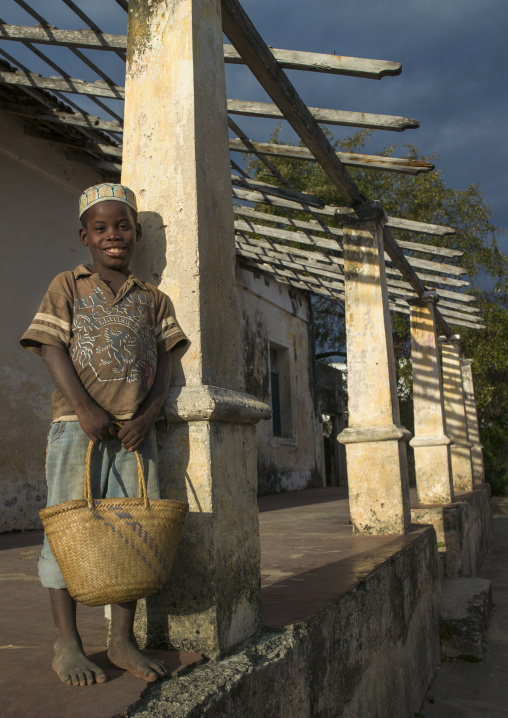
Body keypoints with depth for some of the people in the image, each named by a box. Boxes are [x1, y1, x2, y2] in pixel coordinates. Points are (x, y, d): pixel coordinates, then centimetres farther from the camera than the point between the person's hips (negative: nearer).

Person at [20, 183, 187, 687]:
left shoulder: (152, 298, 15)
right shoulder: (67, 286, 7)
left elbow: (163, 361, 9)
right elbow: (52, 348, -3)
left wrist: (148, 414, -7)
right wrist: (85, 407, -16)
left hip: (136, 428, 3)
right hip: (78, 425, -3)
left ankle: (123, 640, 18)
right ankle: (67, 644, 14)